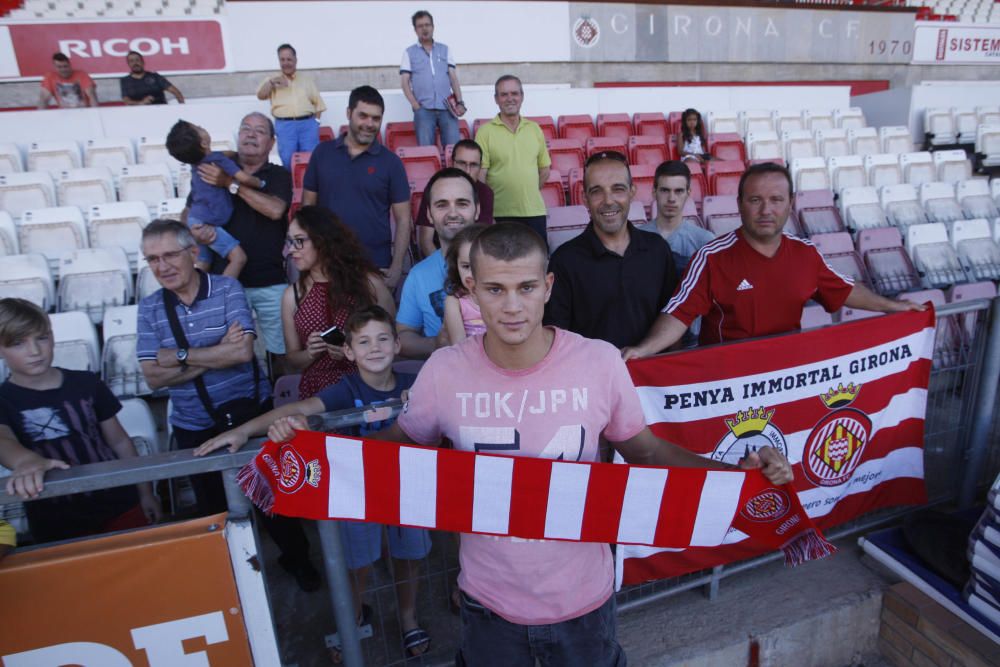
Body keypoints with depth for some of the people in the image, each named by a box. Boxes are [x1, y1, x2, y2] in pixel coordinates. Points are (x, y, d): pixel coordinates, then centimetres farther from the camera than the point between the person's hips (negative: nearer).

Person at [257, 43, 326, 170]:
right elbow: (260, 95, 5)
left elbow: (318, 102, 16)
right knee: (288, 159, -10)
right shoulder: (273, 80, 17)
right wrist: (271, 82, -9)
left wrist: (316, 120, 3)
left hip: (308, 123, 1)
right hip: (284, 125, 0)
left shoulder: (307, 79, 19)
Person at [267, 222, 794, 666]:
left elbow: (645, 451, -4)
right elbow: (402, 442, 0)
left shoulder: (600, 362, -18)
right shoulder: (444, 371, -17)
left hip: (583, 596, 0)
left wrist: (738, 471, -15)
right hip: (489, 601, 1)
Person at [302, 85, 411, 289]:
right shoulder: (322, 152, 4)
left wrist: (396, 267, -9)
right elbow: (308, 206, 8)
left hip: (376, 267, -1)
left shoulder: (391, 162, -1)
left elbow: (403, 220, -1)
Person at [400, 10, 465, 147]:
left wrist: (460, 102, -3)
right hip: (424, 109, -1)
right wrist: (416, 106, -8)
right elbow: (404, 82, 5)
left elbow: (453, 78, 12)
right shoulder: (409, 53, 12)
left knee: (455, 147, -10)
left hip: (447, 107, 1)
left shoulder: (445, 50, 18)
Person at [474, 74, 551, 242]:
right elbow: (480, 175, -7)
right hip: (501, 214, -3)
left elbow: (544, 169, 16)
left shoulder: (534, 129, 10)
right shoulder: (485, 131, -2)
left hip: (535, 210, 4)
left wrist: (529, 192, 9)